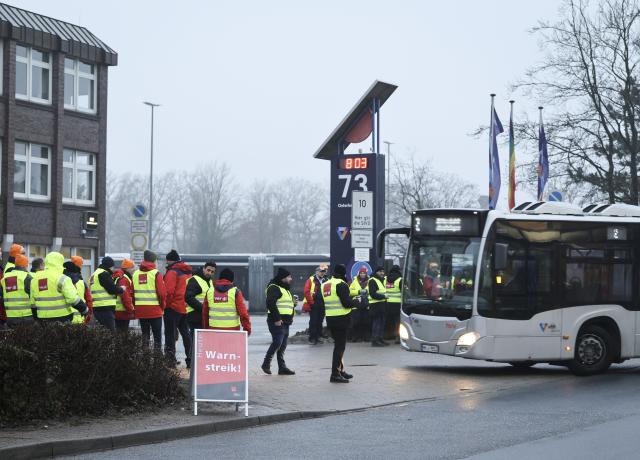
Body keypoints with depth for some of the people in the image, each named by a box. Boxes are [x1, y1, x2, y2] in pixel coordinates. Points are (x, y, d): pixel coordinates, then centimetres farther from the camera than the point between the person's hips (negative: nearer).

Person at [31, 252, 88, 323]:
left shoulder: (34, 279, 12)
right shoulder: (61, 278, -10)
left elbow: (33, 302, 16)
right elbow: (73, 298, -16)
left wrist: (37, 319, 25)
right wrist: (84, 310, -2)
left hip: (43, 319, 6)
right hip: (61, 318, -6)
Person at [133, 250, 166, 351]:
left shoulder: (135, 274, 7)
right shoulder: (156, 274, -8)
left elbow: (132, 293, 8)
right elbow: (162, 293, -11)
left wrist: (136, 307, 16)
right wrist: (162, 306, 3)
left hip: (140, 310, 4)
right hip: (155, 310, -4)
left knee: (144, 336, 13)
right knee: (157, 336, 3)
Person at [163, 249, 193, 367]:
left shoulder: (172, 272, -11)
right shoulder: (188, 272, 14)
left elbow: (168, 291, -18)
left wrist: (165, 304, -7)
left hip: (173, 308, -8)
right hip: (186, 308, 8)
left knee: (170, 333, -3)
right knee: (185, 333, 14)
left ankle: (170, 358, -6)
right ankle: (190, 359, 15)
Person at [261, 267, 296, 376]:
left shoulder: (286, 289, 22)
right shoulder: (274, 288, -10)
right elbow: (270, 303, -21)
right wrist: (277, 319, -24)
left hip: (285, 322, 10)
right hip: (277, 322, -10)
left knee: (282, 345, 10)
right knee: (277, 342, -14)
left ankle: (282, 367, 12)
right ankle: (266, 364, -3)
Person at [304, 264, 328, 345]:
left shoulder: (326, 281, 11)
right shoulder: (311, 280, -5)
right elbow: (306, 291, -11)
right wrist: (311, 302, -13)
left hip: (322, 305, 5)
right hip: (313, 305, -5)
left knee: (320, 322, 10)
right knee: (313, 322, -5)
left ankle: (318, 337, 18)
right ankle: (312, 338, -3)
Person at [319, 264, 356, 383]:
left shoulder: (324, 285, 14)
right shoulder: (341, 284, -12)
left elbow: (321, 303, 16)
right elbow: (347, 302, -19)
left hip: (330, 318, 8)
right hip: (341, 319, -8)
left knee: (338, 344, 19)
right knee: (340, 345, -6)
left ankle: (340, 370, 27)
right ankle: (335, 374, -9)